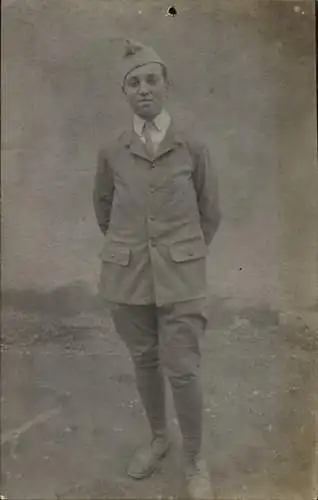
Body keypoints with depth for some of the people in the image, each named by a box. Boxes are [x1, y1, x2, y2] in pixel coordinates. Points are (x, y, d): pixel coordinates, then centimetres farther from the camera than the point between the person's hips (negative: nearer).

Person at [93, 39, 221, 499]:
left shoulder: (194, 149, -2)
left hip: (180, 274, -2)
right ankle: (158, 438, 38)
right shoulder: (112, 153, 1)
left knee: (182, 369, -1)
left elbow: (210, 214, 8)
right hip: (127, 273, 2)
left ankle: (195, 460, 22)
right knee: (145, 361, 14)